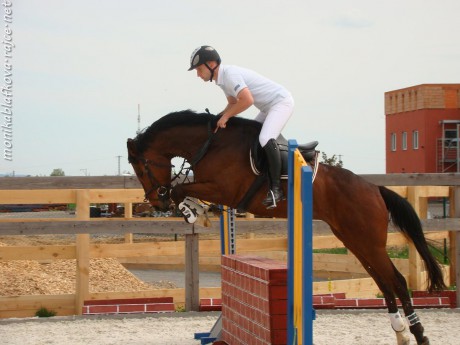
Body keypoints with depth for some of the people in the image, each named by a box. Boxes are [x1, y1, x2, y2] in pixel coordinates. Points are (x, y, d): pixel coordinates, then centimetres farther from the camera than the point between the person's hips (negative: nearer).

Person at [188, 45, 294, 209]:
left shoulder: (230, 74, -23)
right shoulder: (222, 78, 8)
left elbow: (247, 100, -33)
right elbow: (233, 103, 20)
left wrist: (225, 116, -21)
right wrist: (218, 120, 4)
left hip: (282, 102, -11)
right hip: (268, 108, 11)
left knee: (265, 139, -29)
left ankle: (276, 188, -25)